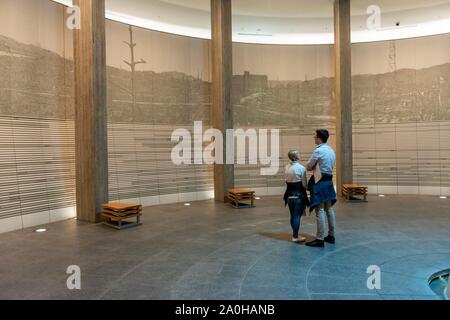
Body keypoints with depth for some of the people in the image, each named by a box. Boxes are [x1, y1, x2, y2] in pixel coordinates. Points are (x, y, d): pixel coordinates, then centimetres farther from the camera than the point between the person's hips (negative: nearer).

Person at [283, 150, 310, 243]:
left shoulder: (287, 167, 4)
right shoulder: (301, 168, -13)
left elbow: (287, 181, 0)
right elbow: (304, 184, -11)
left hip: (290, 195, 6)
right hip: (299, 195, -6)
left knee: (293, 216, 15)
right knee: (297, 216, 2)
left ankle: (295, 234, 26)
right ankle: (295, 237, 8)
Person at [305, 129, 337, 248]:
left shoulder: (319, 150, -15)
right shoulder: (331, 150, 13)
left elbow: (308, 167, -10)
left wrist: (312, 167, 9)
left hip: (320, 182, -9)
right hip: (329, 181, 9)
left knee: (320, 211, -7)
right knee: (329, 209, 14)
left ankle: (320, 239, -4)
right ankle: (331, 236, 23)